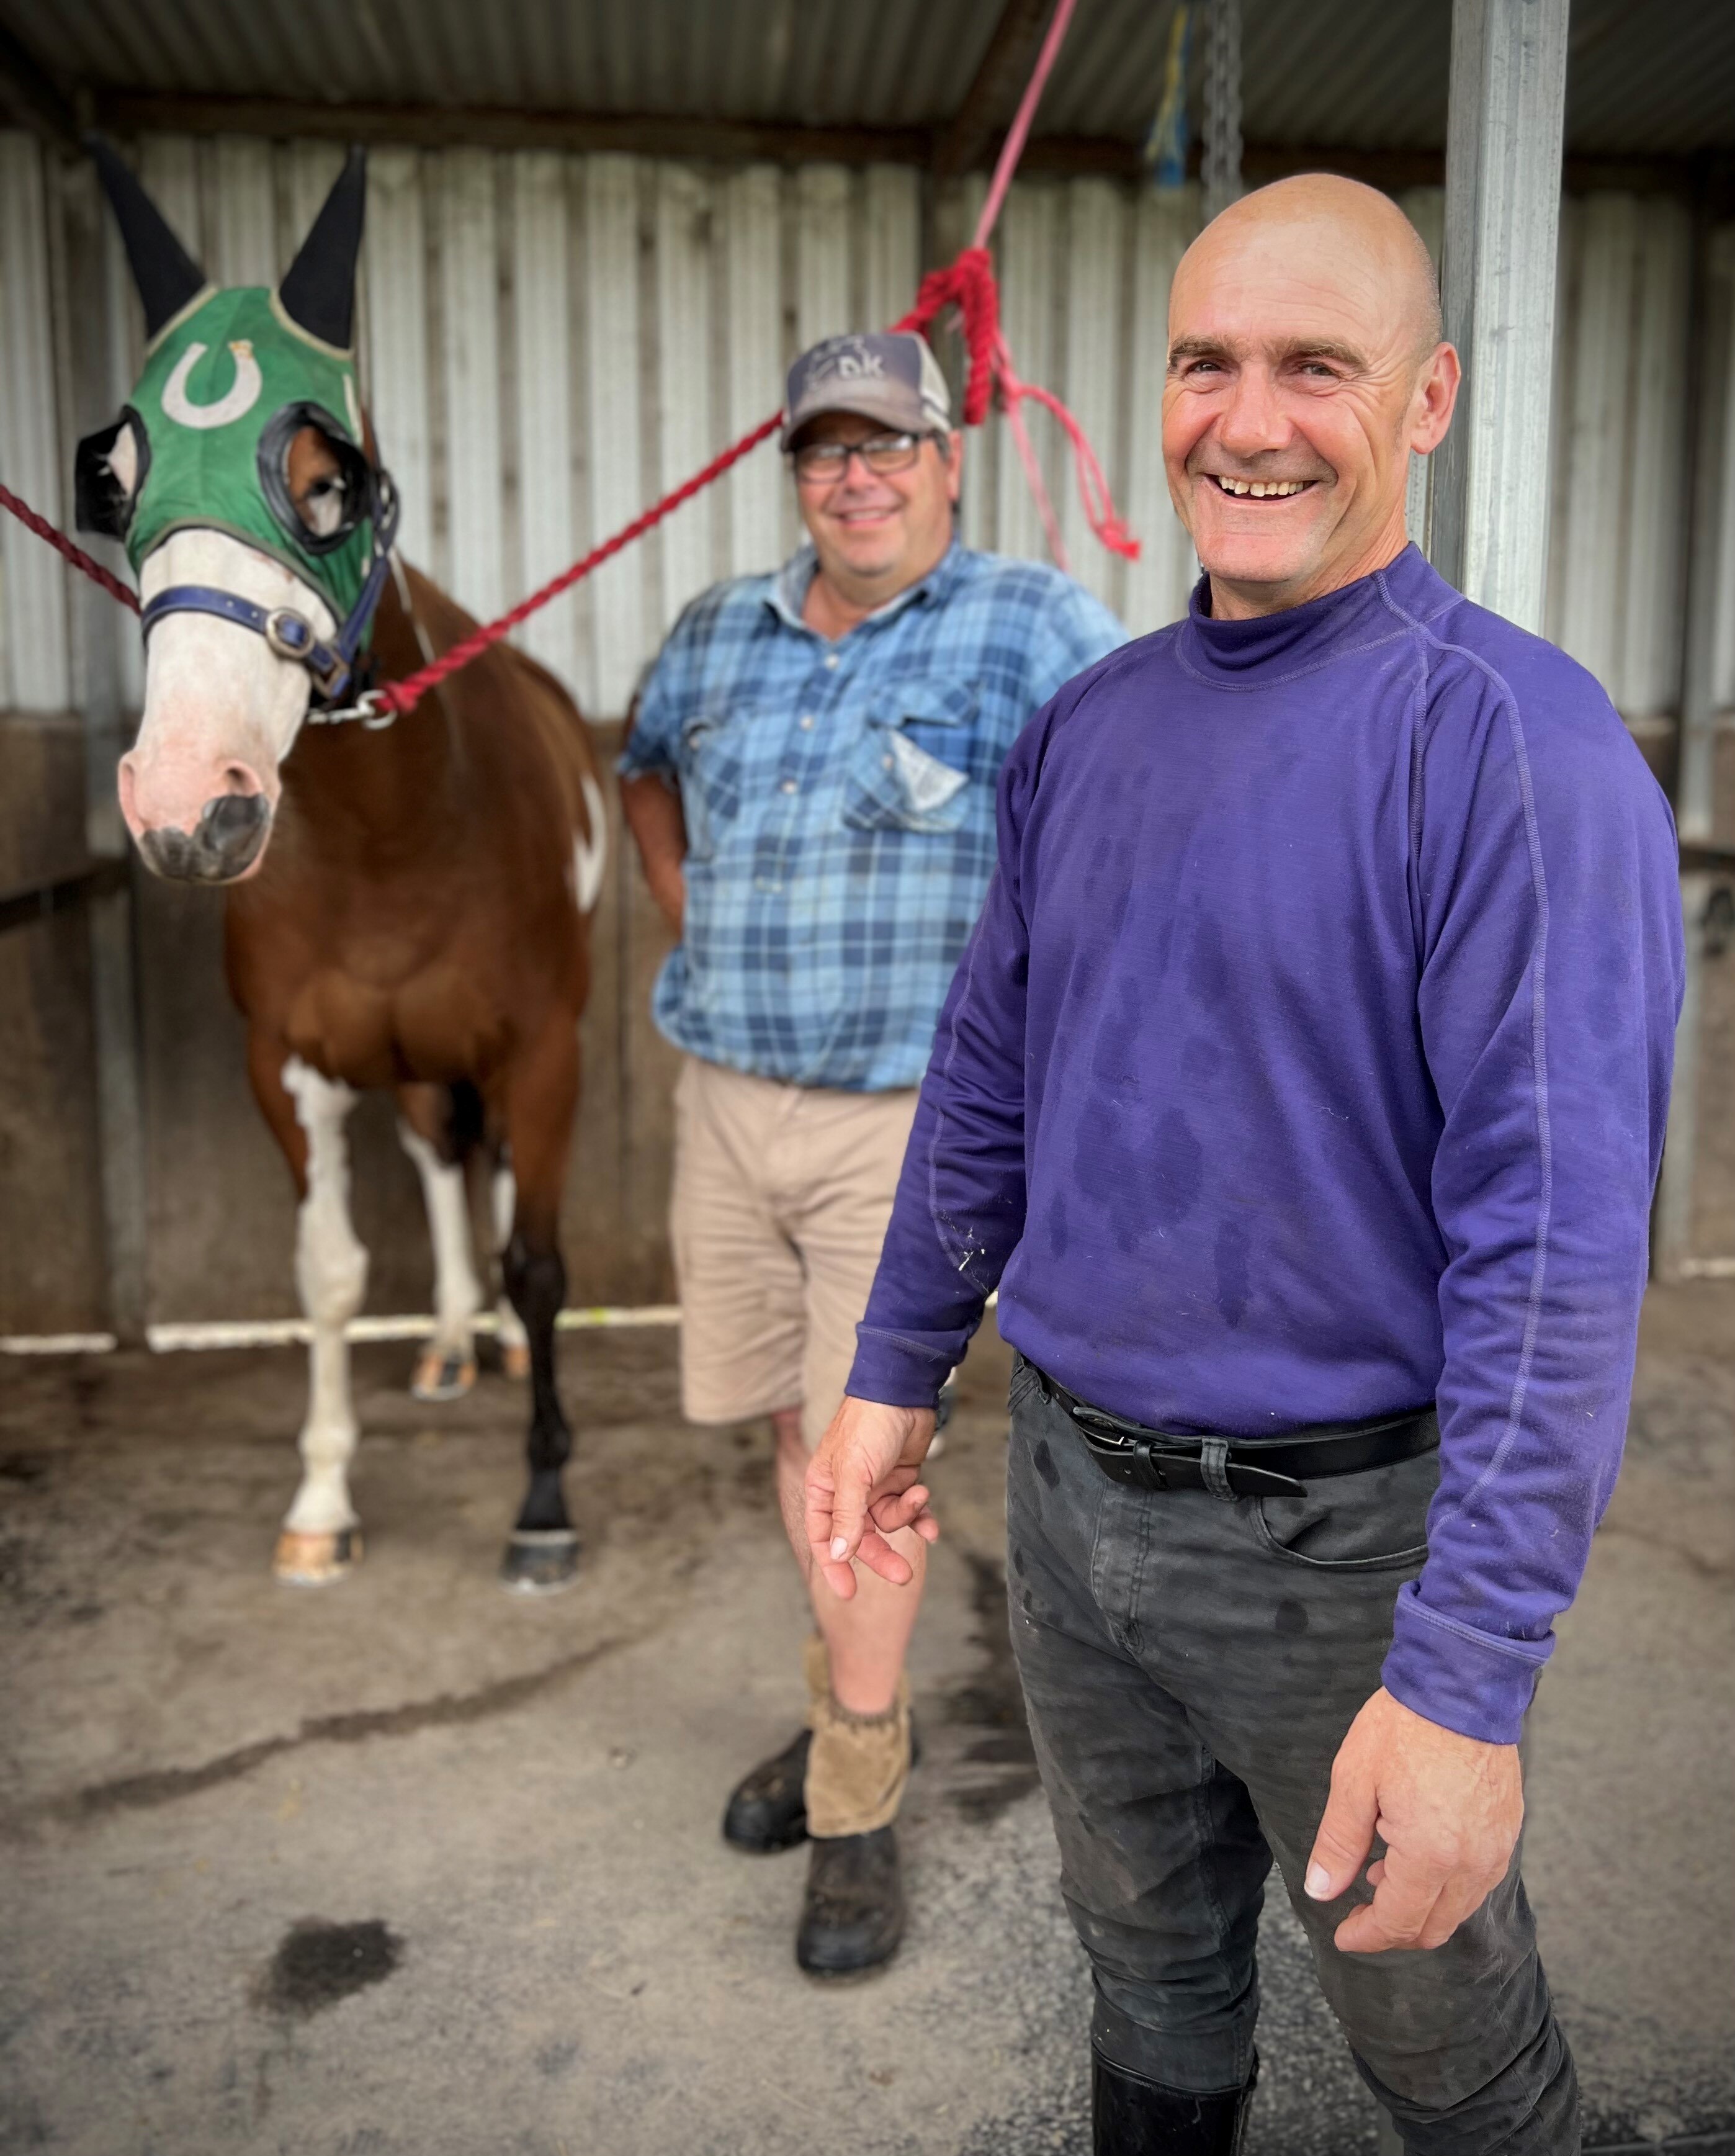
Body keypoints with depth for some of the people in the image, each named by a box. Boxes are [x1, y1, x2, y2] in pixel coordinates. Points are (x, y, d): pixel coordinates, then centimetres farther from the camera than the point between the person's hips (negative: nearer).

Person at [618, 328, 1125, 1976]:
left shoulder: (1029, 624, -8)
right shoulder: (717, 636, 8)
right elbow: (644, 773, 27)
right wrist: (692, 923, 14)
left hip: (904, 1119, -5)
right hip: (723, 1102, 6)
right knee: (791, 1424, 16)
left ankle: (856, 1810, 16)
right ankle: (854, 1702, 37)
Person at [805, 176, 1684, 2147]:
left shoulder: (1512, 742, -18)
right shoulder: (1085, 728, 3)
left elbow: (1559, 1239, -23)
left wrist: (1465, 1683, -25)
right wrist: (893, 1376, 13)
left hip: (1337, 1532, -5)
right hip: (1068, 1487, 6)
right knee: (1147, 1961, 27)